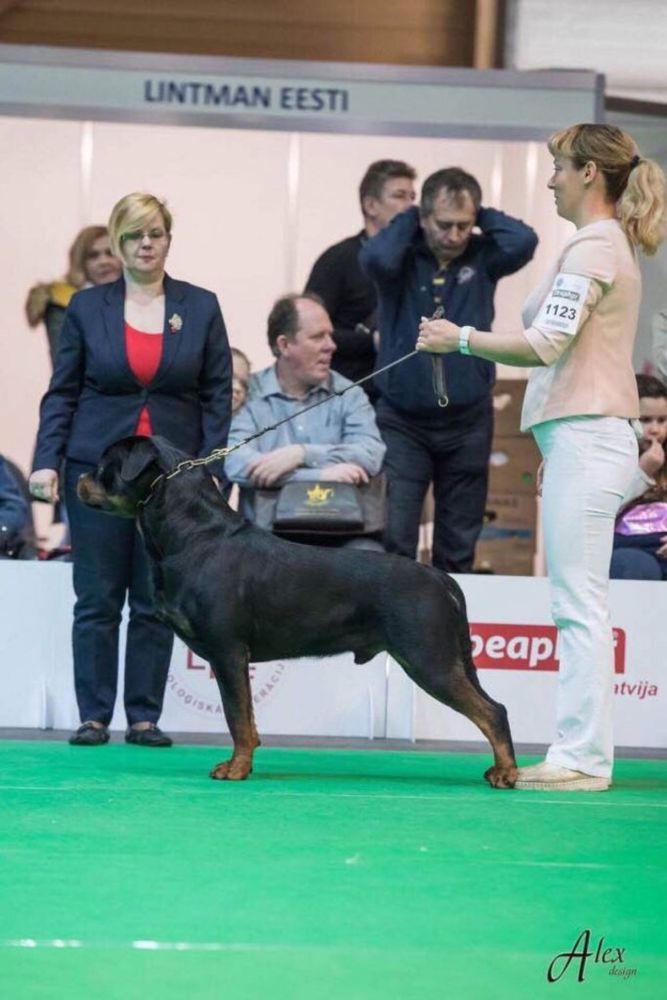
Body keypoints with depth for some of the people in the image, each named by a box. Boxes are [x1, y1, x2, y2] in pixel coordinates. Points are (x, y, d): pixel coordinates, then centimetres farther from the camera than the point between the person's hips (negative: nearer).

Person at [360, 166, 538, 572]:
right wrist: (407, 221, -9)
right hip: (402, 421, -2)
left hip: (468, 421, 2)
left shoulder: (481, 257, 1)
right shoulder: (404, 257, -3)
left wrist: (482, 216, -2)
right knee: (394, 540, -9)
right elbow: (376, 257, -25)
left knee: (458, 548, 9)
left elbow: (523, 242, -16)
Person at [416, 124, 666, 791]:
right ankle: (581, 753, 10)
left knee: (580, 604, -10)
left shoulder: (593, 248, -11)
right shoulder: (612, 245, 20)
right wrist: (556, 448, 24)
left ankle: (582, 758, -10)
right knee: (580, 605, 9)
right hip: (588, 436, 10)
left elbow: (544, 345, -19)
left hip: (586, 436, -10)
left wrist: (460, 339, -10)